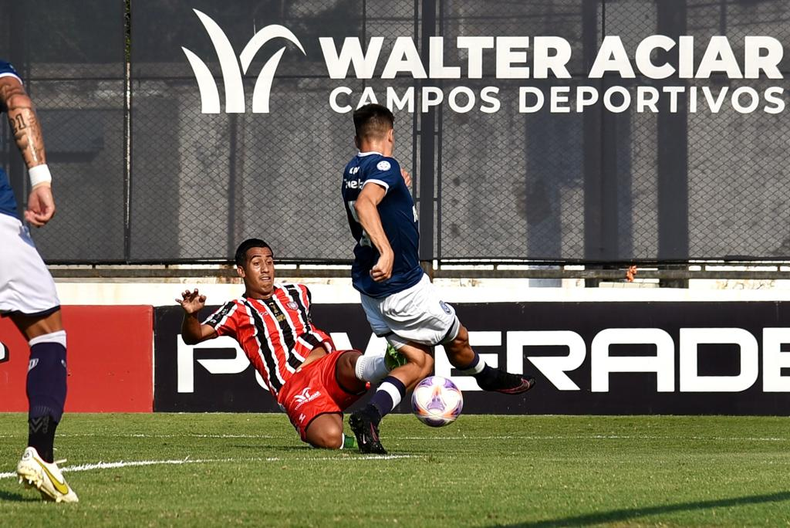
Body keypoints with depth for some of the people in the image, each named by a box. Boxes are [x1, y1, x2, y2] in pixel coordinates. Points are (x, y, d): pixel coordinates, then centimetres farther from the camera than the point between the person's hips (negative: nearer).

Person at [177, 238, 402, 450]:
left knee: (352, 363, -35)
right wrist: (191, 314, -19)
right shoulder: (238, 311, 10)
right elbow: (194, 336, -1)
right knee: (329, 437, -31)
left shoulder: (298, 293, 25)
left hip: (327, 364, 4)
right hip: (293, 385, -4)